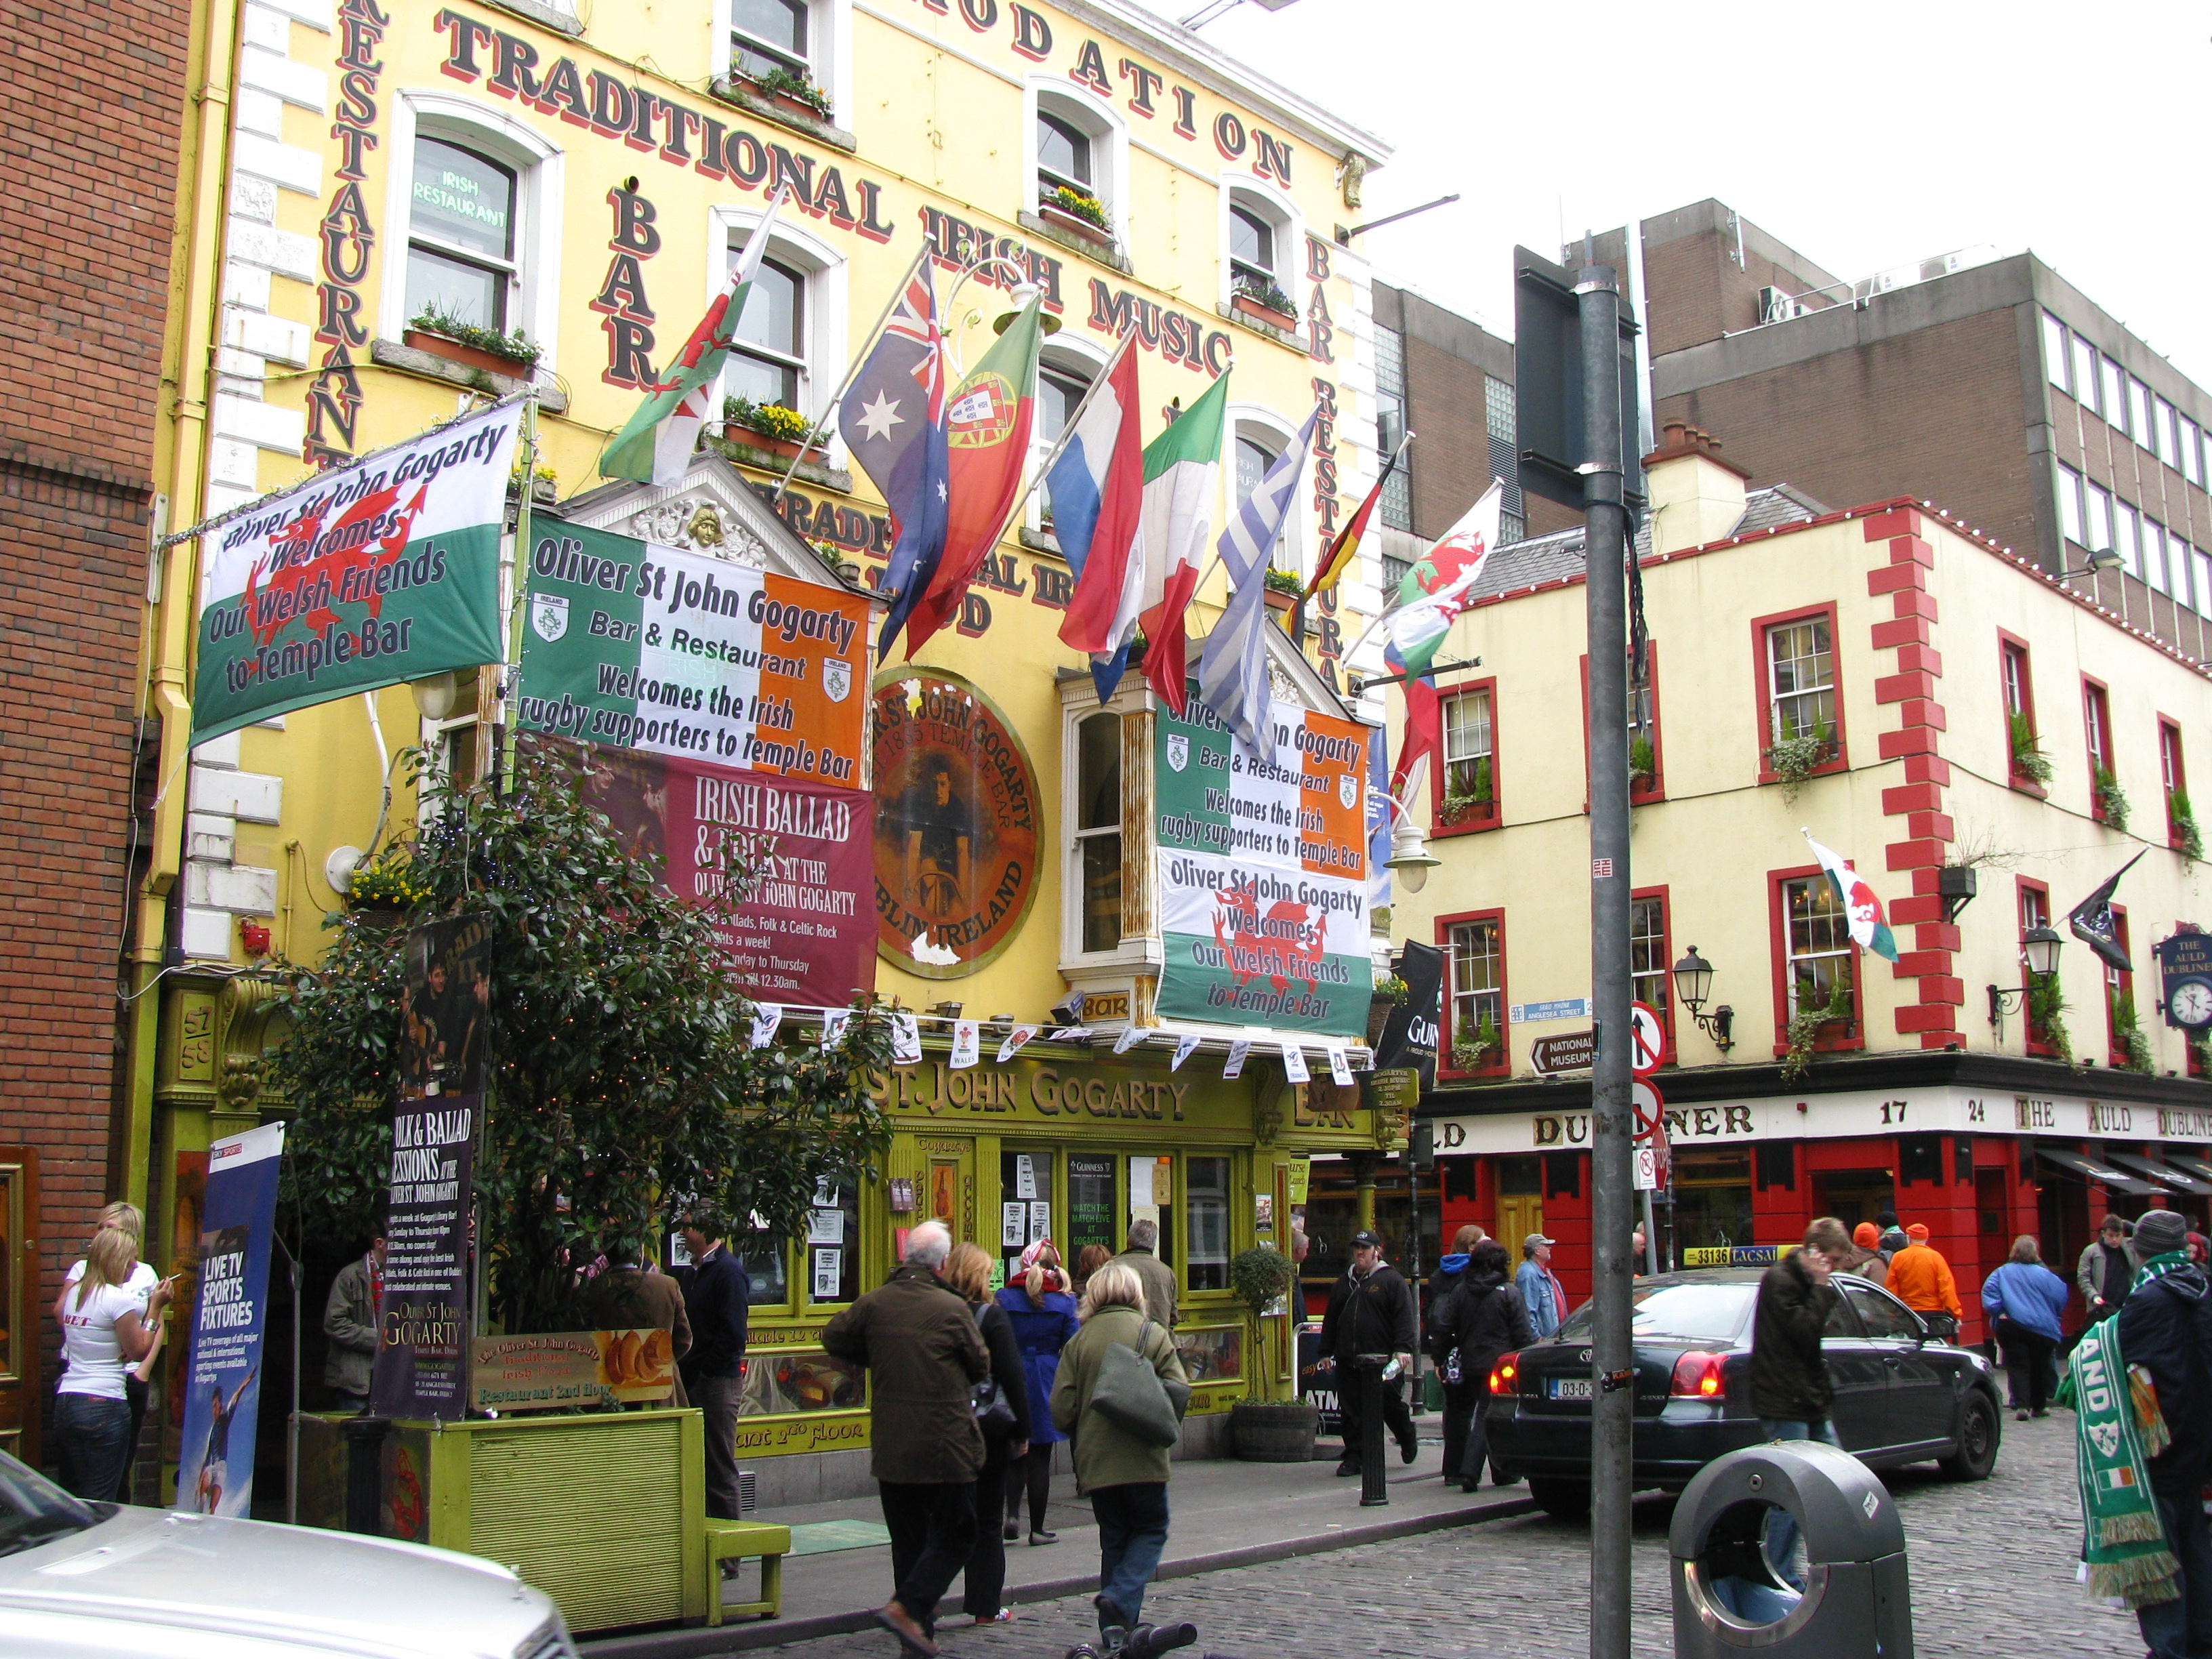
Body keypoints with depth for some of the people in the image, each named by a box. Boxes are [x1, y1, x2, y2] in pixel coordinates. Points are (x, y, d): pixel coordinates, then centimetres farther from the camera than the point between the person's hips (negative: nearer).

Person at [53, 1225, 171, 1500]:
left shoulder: (74, 1293, 10)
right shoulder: (119, 1299, -12)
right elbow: (139, 1351, -7)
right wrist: (155, 1307, 1)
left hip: (65, 1402, 8)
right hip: (104, 1404, -8)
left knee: (70, 1496, 13)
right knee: (99, 1504, -3)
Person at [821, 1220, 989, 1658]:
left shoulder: (874, 1303, -1)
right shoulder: (952, 1308, -11)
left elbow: (835, 1338, 13)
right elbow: (980, 1366, 0)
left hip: (890, 1445, 5)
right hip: (945, 1445, -5)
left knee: (907, 1538, 14)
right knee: (955, 1534, 5)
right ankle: (907, 1607, -11)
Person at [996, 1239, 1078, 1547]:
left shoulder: (1004, 1298, -2)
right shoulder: (1064, 1302, -4)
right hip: (1046, 1383, -1)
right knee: (1040, 1458, 6)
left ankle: (1012, 1513, -2)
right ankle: (1037, 1528, 11)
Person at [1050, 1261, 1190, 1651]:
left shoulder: (1079, 1341, 1)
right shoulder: (1152, 1333, -4)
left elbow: (1061, 1408, -3)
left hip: (1095, 1459, 3)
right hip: (1143, 1458, -2)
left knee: (1114, 1539, 14)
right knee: (1151, 1531, 13)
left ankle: (1115, 1631, 12)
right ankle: (1120, 1597, -9)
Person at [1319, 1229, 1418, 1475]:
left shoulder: (1391, 1280, 0)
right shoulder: (1345, 1281, 17)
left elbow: (1404, 1317, -8)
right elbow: (1331, 1319, 20)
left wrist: (1402, 1349, -19)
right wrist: (1326, 1352, 16)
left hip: (1383, 1360, -5)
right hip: (1348, 1361, 5)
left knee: (1391, 1405, 3)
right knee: (1351, 1412, 3)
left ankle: (1408, 1442, 30)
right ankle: (1353, 1457, 10)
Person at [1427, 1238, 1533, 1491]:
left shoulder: (1460, 1291, 4)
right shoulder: (1509, 1294, -6)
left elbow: (1443, 1327, 4)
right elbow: (1524, 1334, -7)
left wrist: (1440, 1360, 11)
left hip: (1469, 1365, 4)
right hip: (1499, 1366, -4)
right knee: (1487, 1418, -2)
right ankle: (1469, 1472, -11)